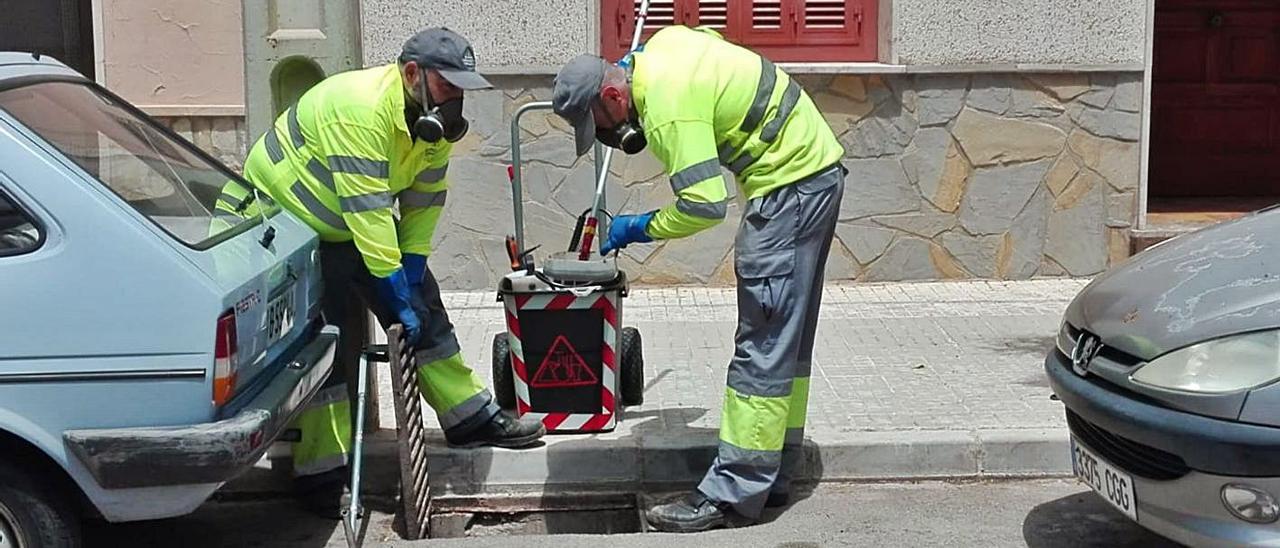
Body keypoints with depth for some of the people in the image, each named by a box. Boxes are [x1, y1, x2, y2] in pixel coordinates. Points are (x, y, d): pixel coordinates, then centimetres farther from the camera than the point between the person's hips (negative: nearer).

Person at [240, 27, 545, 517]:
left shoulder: (431, 116, -8)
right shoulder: (358, 109, -35)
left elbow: (426, 196, -2)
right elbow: (367, 212, -36)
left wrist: (412, 266, -9)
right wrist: (396, 296, -34)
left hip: (359, 223, 8)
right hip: (286, 218, -8)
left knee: (423, 310, 6)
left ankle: (469, 418, 17)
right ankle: (322, 475, -1)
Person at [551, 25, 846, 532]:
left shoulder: (668, 109, -23)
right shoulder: (662, 44, 5)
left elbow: (704, 203, -27)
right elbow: (714, 38, 28)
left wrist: (639, 229, -12)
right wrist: (631, 66, 25)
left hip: (791, 183, -11)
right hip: (815, 166, 11)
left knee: (764, 342, -10)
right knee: (787, 337, 13)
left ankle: (732, 494, -7)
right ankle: (774, 477, 21)